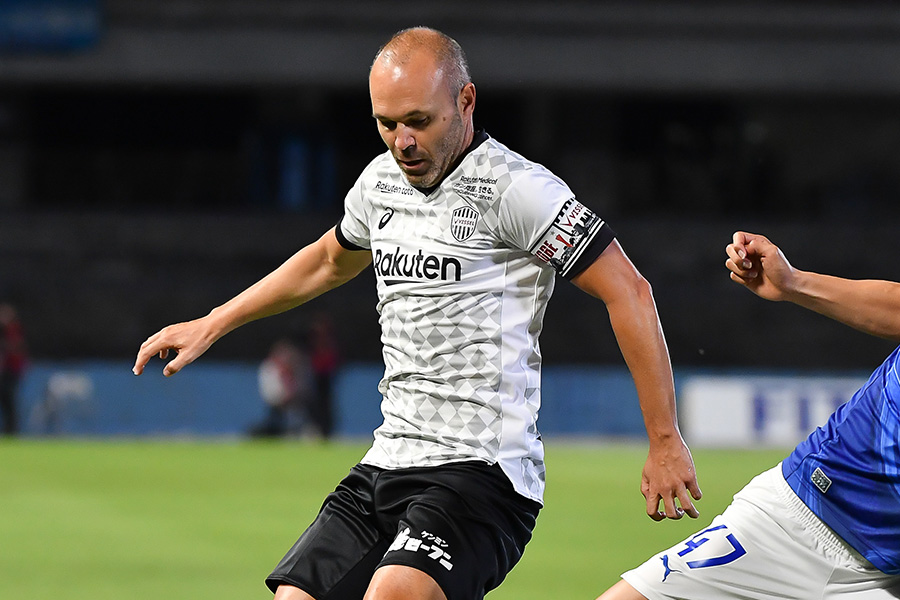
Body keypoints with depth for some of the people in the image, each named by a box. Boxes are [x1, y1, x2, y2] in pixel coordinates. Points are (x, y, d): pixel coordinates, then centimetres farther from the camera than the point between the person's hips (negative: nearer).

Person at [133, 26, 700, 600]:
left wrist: (666, 441, -13)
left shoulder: (515, 188, -11)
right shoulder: (382, 180, 12)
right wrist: (211, 325, 36)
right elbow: (328, 261, 34)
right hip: (387, 465, 8)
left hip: (483, 472, -8)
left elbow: (629, 293, -11)